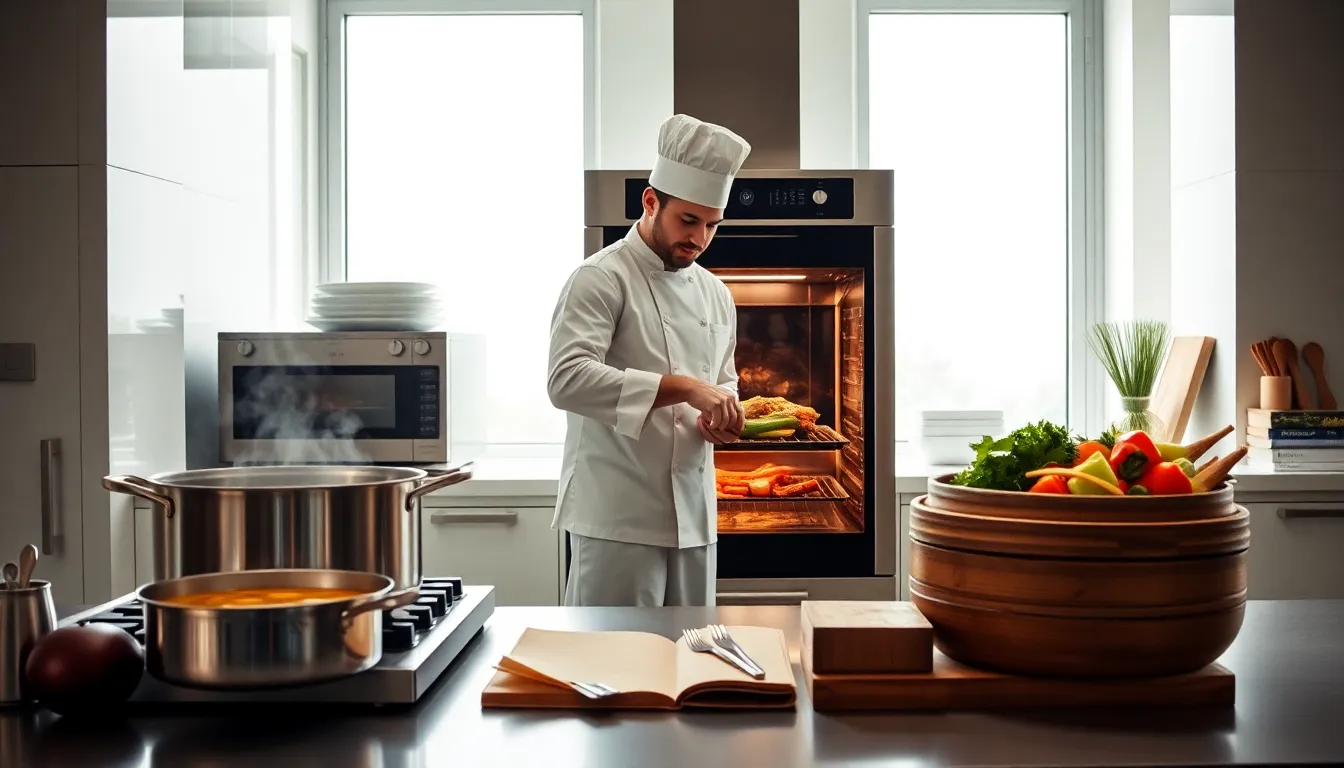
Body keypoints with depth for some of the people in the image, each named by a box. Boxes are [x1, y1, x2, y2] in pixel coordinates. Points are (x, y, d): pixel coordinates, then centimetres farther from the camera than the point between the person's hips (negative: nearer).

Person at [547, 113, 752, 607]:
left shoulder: (715, 294, 15)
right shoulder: (601, 278, -8)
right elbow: (568, 379, -21)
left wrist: (721, 415, 1)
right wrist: (684, 388, -26)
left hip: (693, 515, 7)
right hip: (618, 515, -7)